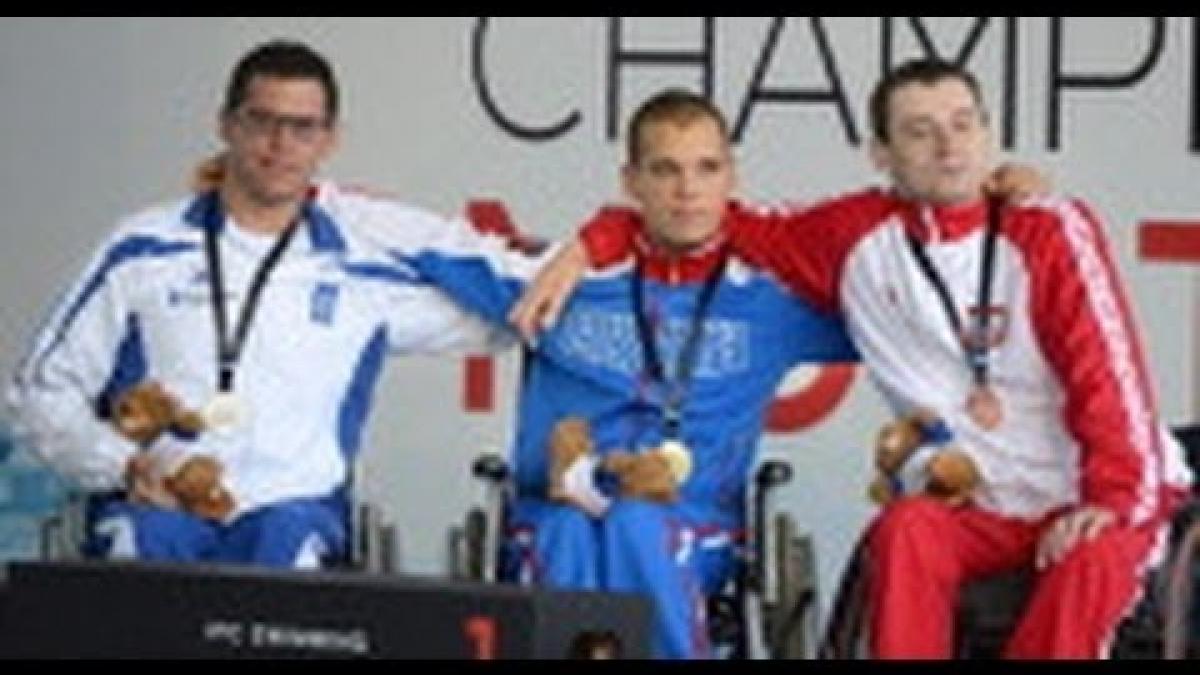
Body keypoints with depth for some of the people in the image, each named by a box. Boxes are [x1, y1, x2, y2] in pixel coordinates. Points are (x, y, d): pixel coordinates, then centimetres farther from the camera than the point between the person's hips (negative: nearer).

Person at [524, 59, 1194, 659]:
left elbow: (1107, 369, -14)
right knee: (908, 530, -29)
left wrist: (1112, 495, -27)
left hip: (1092, 496, -2)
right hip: (982, 504, 2)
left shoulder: (1051, 230, -7)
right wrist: (588, 250, -6)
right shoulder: (856, 237, 2)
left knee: (1094, 558, -34)